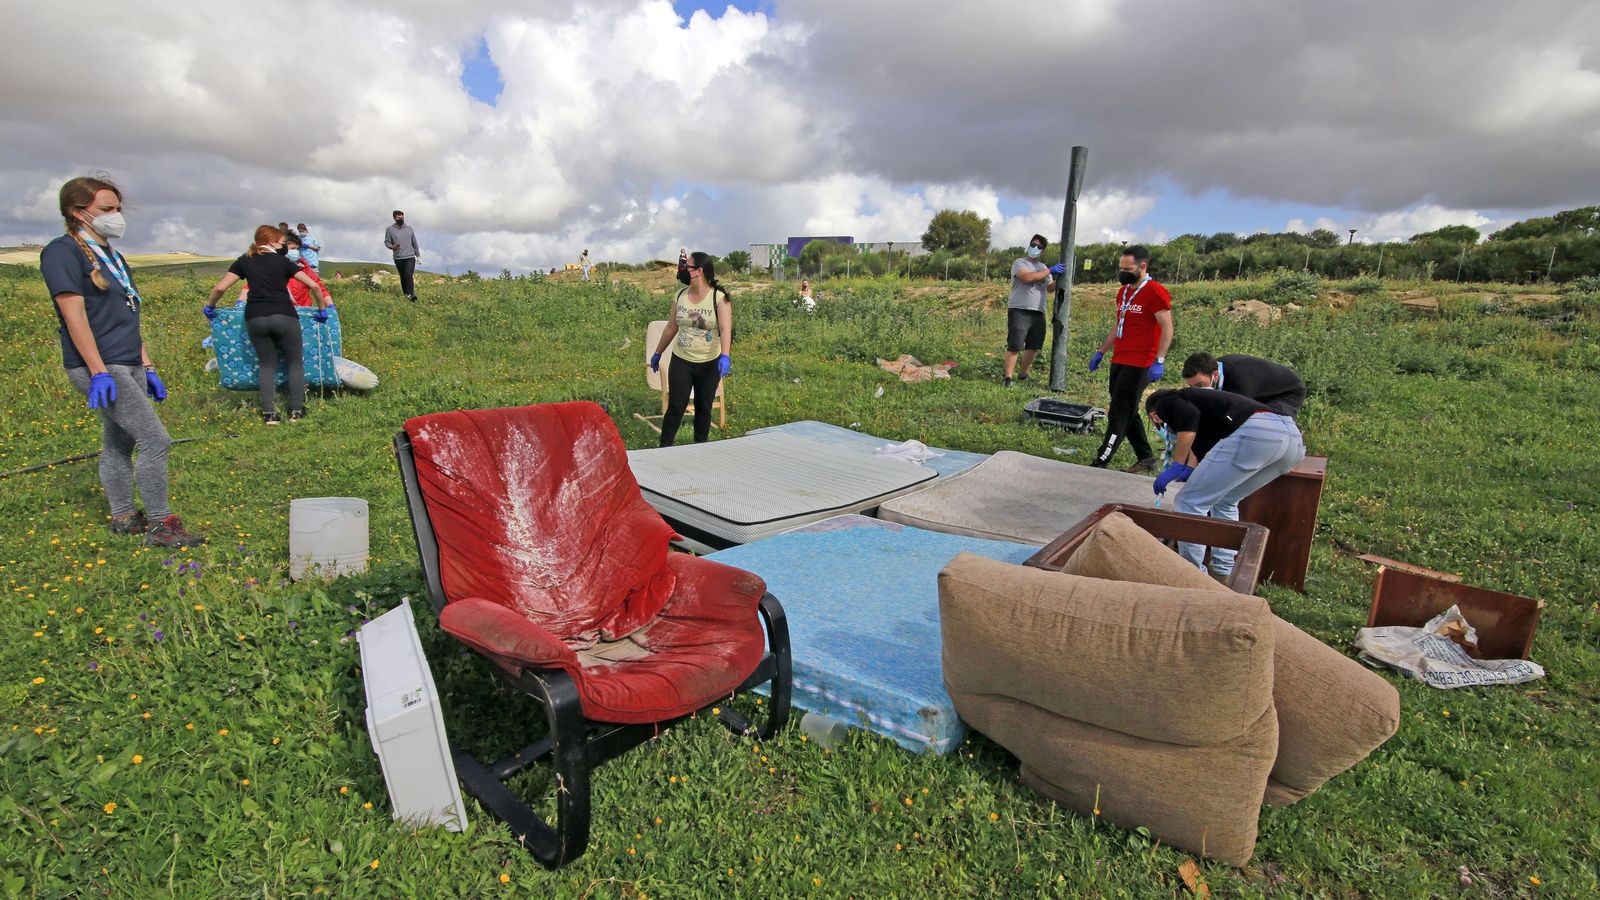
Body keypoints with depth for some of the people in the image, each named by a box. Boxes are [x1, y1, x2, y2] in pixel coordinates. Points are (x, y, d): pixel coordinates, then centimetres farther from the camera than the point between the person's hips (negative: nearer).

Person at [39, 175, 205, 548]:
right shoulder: (63, 251, -8)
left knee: (119, 444, 14)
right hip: (101, 367, -9)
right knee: (155, 439, -13)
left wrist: (147, 367, 18)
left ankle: (123, 518, 23)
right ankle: (161, 525, -7)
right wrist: (99, 372, -21)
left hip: (128, 367, 9)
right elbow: (74, 315, -16)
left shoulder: (112, 256, 19)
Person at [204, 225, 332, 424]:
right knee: (295, 362, 10)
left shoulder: (244, 261, 14)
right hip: (284, 316, -2)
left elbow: (220, 288, 6)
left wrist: (209, 306, 23)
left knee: (267, 364, 13)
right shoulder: (283, 261, 10)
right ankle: (296, 410, 2)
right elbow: (313, 285, 3)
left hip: (255, 318, 2)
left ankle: (269, 413, 2)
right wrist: (322, 309, 15)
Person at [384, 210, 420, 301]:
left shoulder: (409, 228, 7)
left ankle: (410, 295, -21)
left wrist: (418, 254, 16)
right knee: (403, 277, 10)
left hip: (410, 257, -1)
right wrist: (392, 247, -21)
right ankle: (405, 295, 20)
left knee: (409, 276, -16)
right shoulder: (389, 229, 1)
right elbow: (387, 242, 2)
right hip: (398, 258, 1)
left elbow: (414, 242, 14)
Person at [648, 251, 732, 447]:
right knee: (675, 408, 0)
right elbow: (671, 327, 11)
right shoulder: (680, 295, 2)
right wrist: (657, 353, 16)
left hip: (709, 364, -2)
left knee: (703, 408, 11)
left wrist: (725, 356, -39)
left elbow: (725, 328, -24)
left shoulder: (719, 298, -12)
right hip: (681, 361, 2)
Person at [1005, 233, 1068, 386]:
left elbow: (1049, 288, 23)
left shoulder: (1043, 267, 21)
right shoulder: (1020, 262, -1)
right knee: (1014, 346, -9)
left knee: (1033, 346, 8)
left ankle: (1023, 374, 22)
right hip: (1019, 311, -7)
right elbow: (1028, 277, -19)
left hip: (1038, 312, 7)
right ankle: (1008, 377, -6)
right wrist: (1050, 271, -14)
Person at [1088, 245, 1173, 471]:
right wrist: (1100, 352, 21)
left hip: (1139, 365, -9)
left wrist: (1159, 361, -19)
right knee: (1127, 413, 13)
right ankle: (1146, 459, 24)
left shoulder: (1155, 292, -10)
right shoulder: (1123, 291, 16)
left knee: (1119, 414, -7)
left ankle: (1101, 463, -4)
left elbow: (1167, 328, -13)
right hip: (1119, 361, 9)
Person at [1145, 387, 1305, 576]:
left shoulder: (1166, 401, 15)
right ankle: (1224, 574, 27)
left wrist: (1176, 466, -4)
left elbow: (1190, 416, -8)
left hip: (1256, 431, -9)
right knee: (1225, 502, 27)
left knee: (1190, 502, 2)